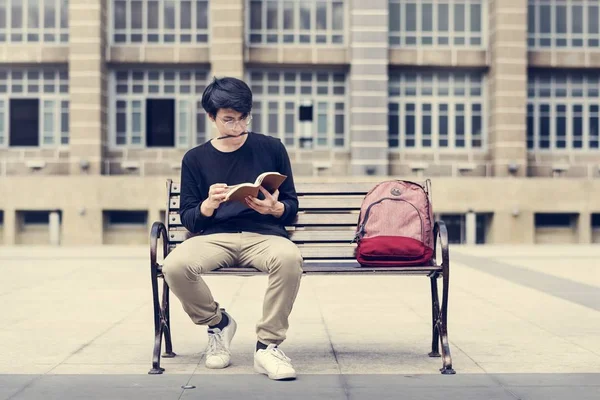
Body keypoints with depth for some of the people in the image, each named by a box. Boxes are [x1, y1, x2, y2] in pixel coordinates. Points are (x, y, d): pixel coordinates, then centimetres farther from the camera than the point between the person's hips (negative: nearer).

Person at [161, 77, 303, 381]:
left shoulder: (271, 148, 8)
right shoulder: (195, 159, 10)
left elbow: (292, 208, 10)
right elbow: (188, 218, 9)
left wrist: (274, 208, -14)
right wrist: (208, 205, -13)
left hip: (264, 235, -1)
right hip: (214, 238, 1)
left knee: (289, 257, -38)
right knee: (174, 266, -31)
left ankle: (267, 345, -20)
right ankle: (217, 323, 0)